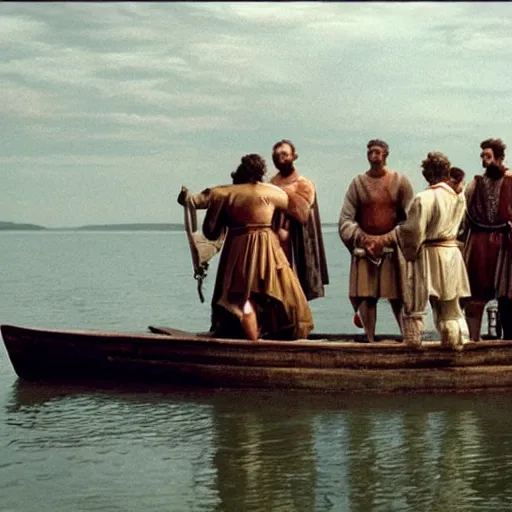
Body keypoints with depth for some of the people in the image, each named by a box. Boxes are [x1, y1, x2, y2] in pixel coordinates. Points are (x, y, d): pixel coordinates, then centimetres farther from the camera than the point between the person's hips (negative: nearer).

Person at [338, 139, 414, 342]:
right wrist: (363, 239, -12)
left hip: (392, 249, -2)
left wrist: (386, 239, -12)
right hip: (364, 249, 2)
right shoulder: (358, 182, 6)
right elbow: (345, 219, 2)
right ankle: (369, 340, 6)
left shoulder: (400, 181, 2)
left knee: (398, 298, -1)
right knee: (365, 296, -2)